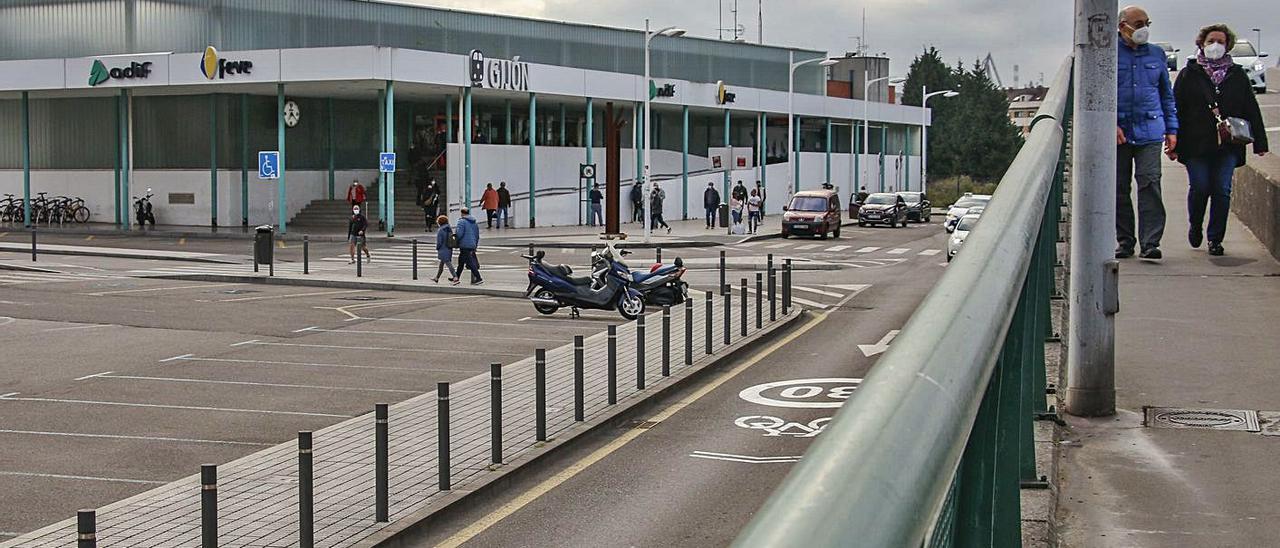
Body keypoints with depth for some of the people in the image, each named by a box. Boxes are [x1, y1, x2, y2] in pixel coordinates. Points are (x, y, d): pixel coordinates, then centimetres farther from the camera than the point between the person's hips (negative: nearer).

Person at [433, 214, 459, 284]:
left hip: (443, 250, -8)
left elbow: (439, 242, -14)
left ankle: (455, 278, -21)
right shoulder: (450, 229, 4)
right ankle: (437, 278, 32)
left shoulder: (440, 231, -16)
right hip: (449, 249, 8)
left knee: (448, 264, -10)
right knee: (442, 264, 20)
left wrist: (437, 248, 3)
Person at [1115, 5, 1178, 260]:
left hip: (1150, 131, 1)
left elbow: (1167, 95, 19)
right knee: (1119, 188, 5)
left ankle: (1150, 243, -14)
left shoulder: (1156, 54, 14)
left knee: (1150, 184, -11)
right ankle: (1125, 241, 16)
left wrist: (1172, 129, 14)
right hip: (1118, 132, -1)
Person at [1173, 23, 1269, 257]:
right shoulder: (1189, 75, 7)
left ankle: (1215, 239, 5)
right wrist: (1174, 143, -3)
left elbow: (1251, 110, 13)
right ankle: (1195, 226, 22)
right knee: (1200, 188, -6)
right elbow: (1177, 109, 4)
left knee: (1222, 191, -3)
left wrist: (1259, 141, 7)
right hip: (1196, 144, -1)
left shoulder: (1237, 75, 13)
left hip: (1228, 145, 2)